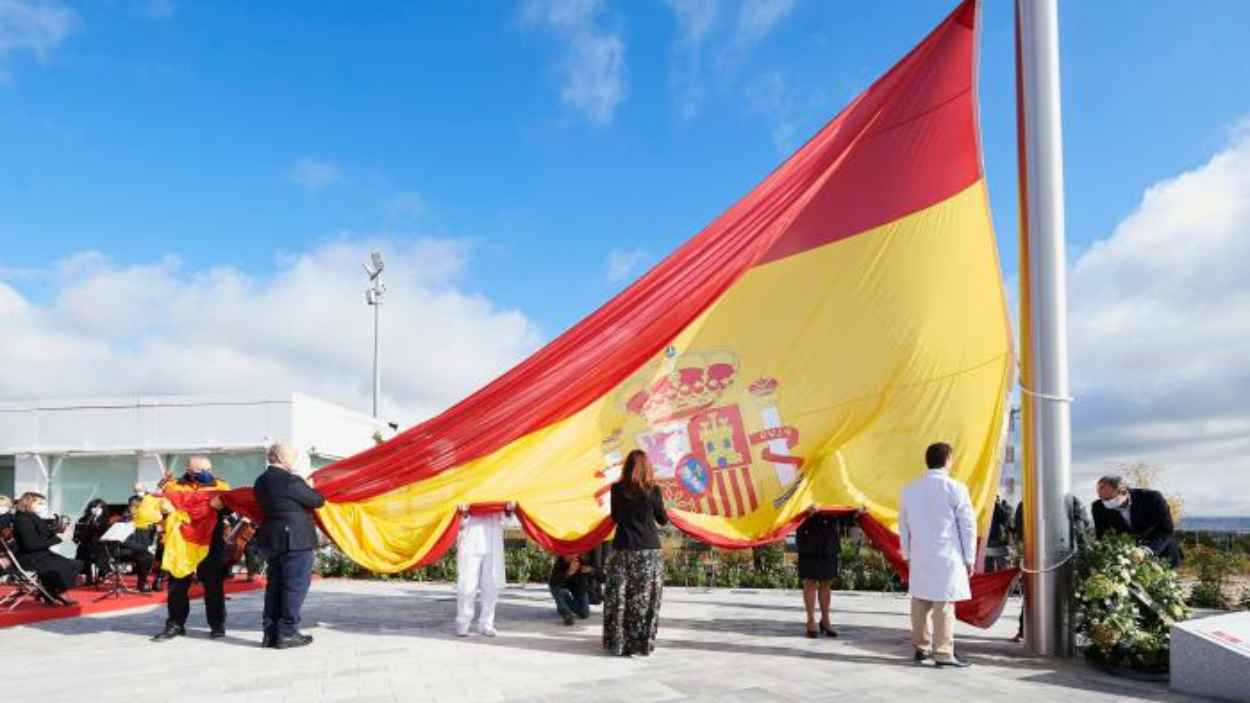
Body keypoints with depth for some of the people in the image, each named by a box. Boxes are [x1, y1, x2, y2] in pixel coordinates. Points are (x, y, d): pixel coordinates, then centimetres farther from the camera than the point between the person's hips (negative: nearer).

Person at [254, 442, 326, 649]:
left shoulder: (261, 482, 9)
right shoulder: (290, 480, -16)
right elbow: (318, 501, -11)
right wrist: (309, 487, 9)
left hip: (272, 539, 8)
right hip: (296, 540, -8)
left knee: (275, 585, 14)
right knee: (295, 586, -1)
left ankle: (270, 632, 17)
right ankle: (287, 632, 0)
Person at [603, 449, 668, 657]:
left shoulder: (617, 489, -1)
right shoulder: (653, 490, -6)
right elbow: (663, 520, 5)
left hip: (623, 549, 1)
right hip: (649, 550, -1)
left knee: (619, 598, 8)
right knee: (644, 599, 4)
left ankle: (618, 642, 12)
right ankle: (642, 643, 5)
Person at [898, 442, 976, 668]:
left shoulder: (909, 489, 6)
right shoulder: (955, 489, -8)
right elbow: (968, 525, -5)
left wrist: (907, 554, 20)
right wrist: (969, 558, 3)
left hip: (919, 557, 5)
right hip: (947, 556, -5)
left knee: (920, 603, 13)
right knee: (944, 605, -3)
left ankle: (921, 647, 22)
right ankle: (943, 654, -2)